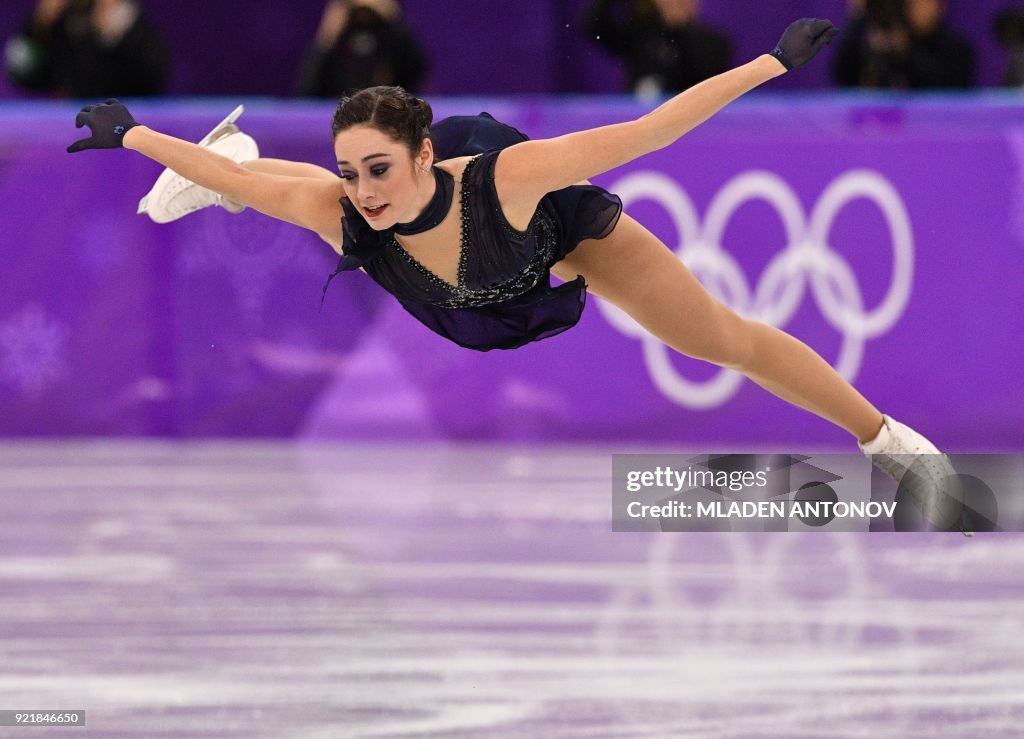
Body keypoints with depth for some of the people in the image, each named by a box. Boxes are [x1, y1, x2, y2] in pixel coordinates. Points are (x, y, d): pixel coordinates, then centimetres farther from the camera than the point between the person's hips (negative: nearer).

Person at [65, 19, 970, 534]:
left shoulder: (503, 176, -49)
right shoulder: (341, 207, -41)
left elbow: (641, 131, -47)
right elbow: (229, 175, -26)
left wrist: (773, 63, -47)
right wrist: (127, 135, -15)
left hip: (562, 229, -2)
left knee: (730, 340, 3)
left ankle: (895, 444, 21)